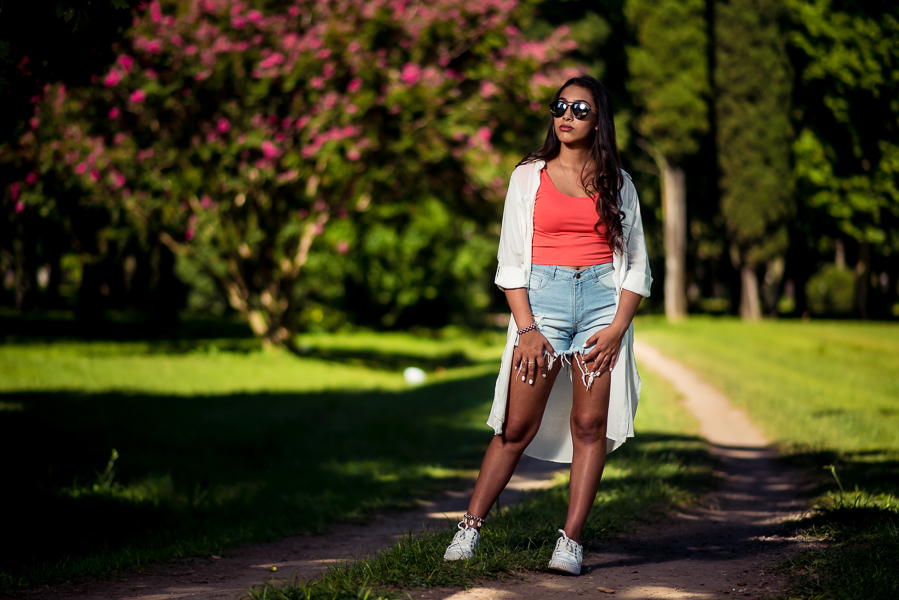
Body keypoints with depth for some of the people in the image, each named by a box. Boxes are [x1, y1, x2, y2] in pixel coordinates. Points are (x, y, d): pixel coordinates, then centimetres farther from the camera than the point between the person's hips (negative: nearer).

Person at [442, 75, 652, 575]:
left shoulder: (618, 183, 10)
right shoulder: (529, 177, 8)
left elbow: (637, 265, 9)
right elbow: (511, 259, 4)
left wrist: (617, 328, -5)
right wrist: (526, 328, -7)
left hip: (603, 299, 1)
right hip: (543, 297, -1)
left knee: (590, 424, -4)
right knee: (519, 427, -3)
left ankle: (571, 542, 0)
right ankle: (471, 528, 6)